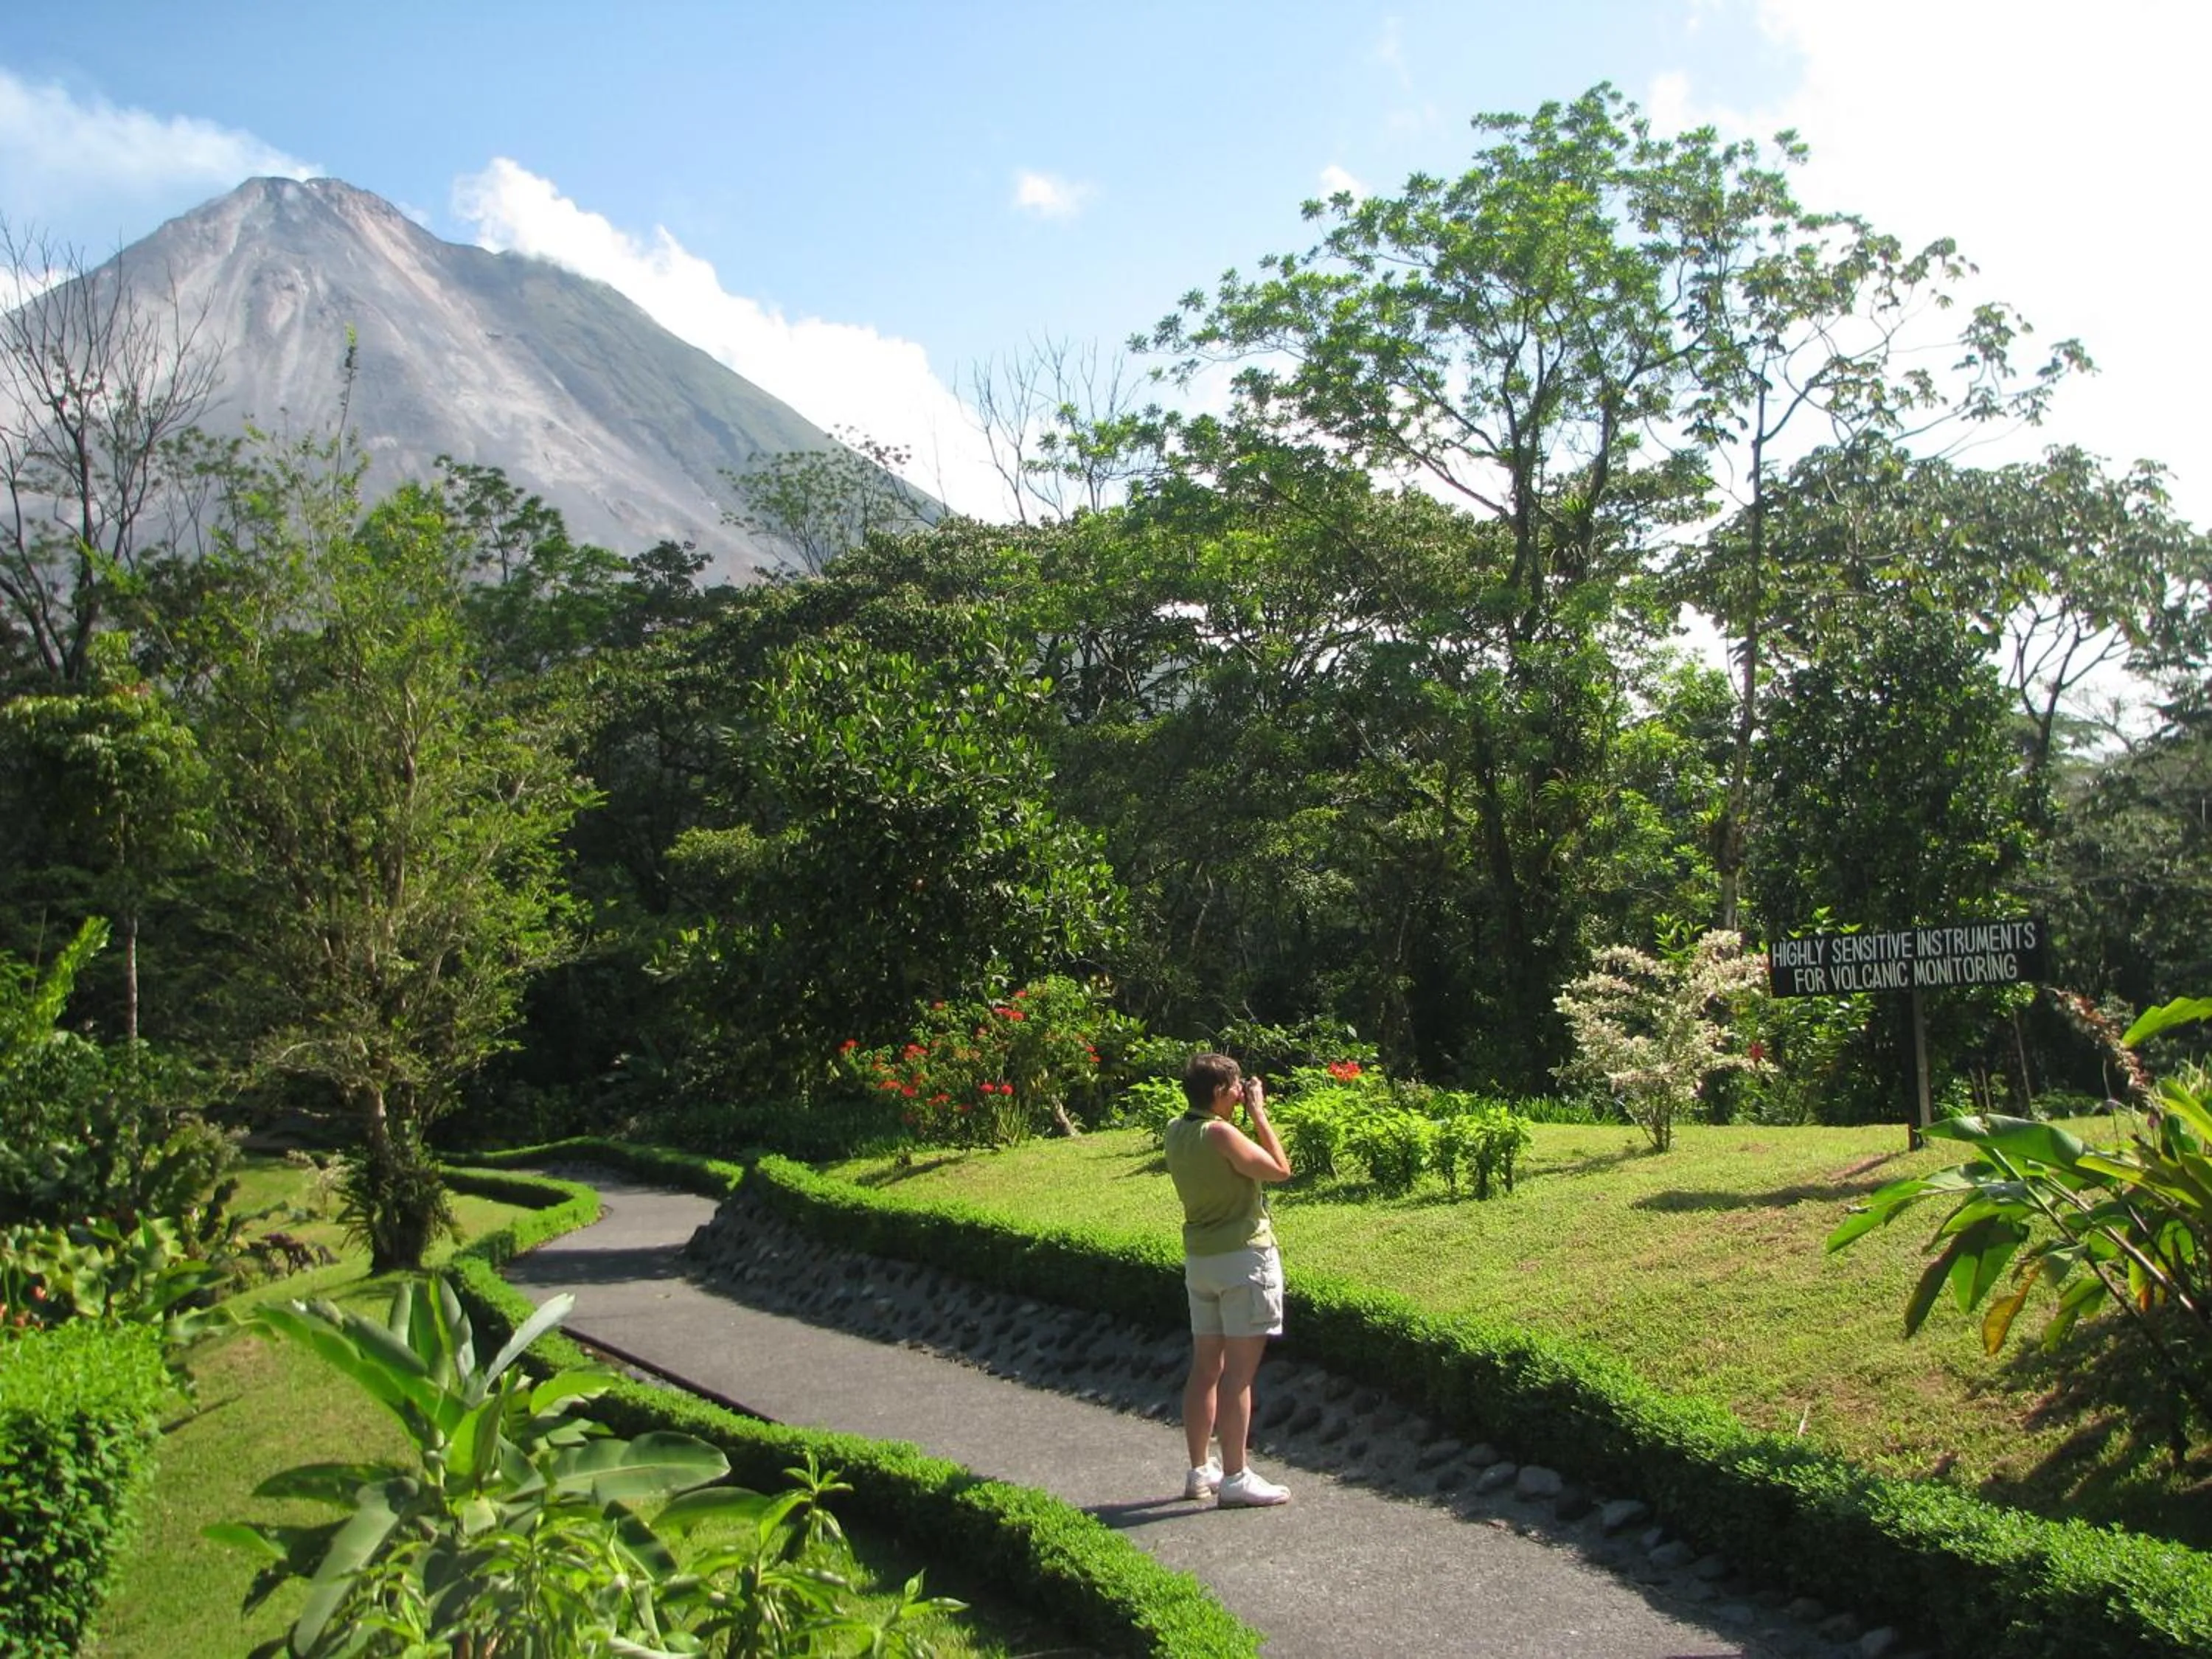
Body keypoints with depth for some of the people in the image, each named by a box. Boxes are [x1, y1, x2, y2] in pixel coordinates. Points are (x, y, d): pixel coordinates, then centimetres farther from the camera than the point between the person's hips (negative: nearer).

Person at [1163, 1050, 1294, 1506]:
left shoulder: (1176, 1131, 5)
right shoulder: (1221, 1134, -19)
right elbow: (1279, 1169, -12)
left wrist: (1246, 1117, 12)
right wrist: (1259, 1115, -5)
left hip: (1199, 1260, 8)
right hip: (1244, 1257, -8)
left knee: (1205, 1367, 14)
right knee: (1239, 1371, -4)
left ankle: (1200, 1471, 20)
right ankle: (1235, 1479, -1)